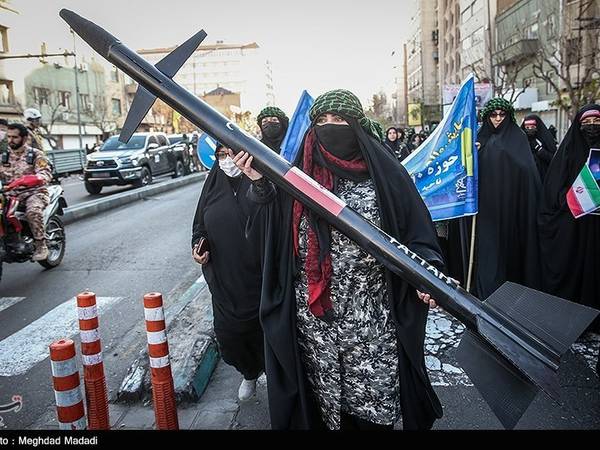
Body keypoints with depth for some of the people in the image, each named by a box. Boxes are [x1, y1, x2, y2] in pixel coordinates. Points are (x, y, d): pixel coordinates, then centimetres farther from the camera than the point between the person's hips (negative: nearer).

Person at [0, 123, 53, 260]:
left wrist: (26, 179, -32)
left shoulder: (36, 154, 1)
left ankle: (41, 245, -24)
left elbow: (46, 174, -14)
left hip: (34, 192, -5)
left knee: (33, 211, -35)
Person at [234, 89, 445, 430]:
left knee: (374, 397, 10)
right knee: (326, 392, 15)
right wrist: (259, 183, -9)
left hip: (372, 317, -2)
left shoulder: (382, 171, -3)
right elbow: (273, 226, 4)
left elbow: (416, 227, -2)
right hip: (314, 316, 2)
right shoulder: (302, 172, 5)